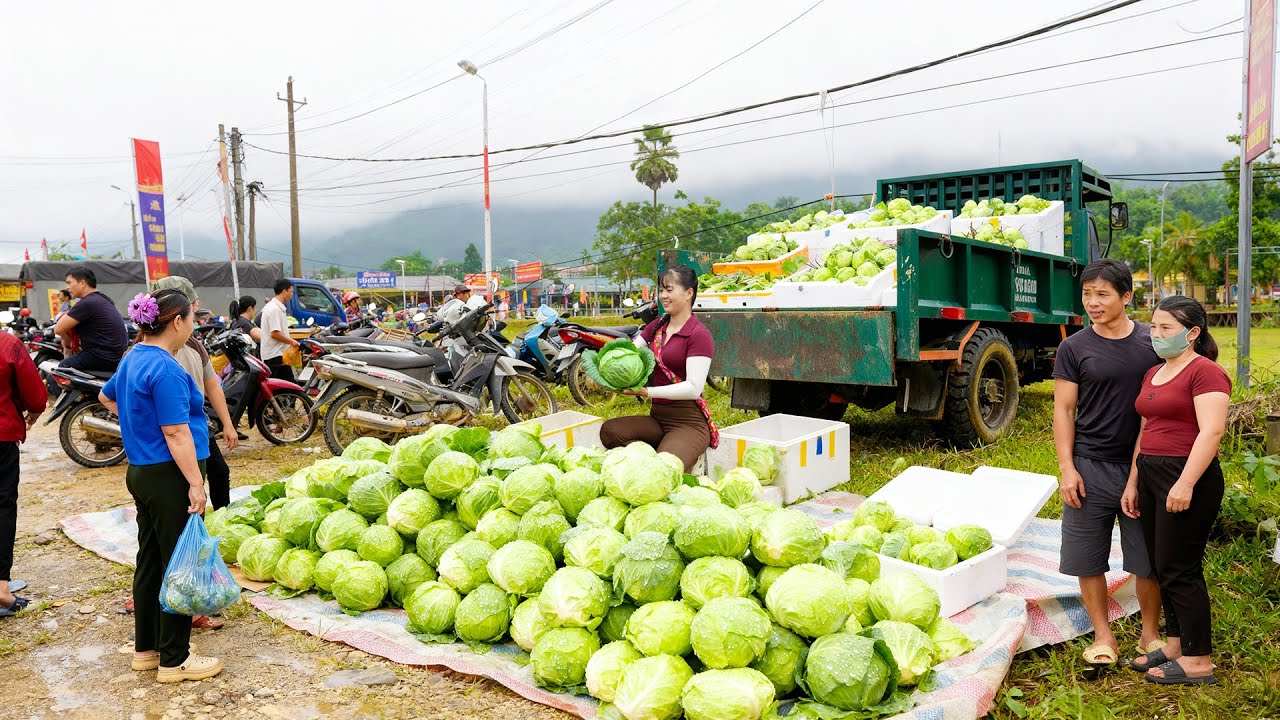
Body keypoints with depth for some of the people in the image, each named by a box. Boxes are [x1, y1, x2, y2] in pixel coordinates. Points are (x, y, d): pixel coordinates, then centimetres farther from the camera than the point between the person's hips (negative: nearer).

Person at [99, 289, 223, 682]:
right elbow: (176, 433, -23)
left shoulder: (133, 358, 10)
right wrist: (196, 483, -21)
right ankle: (174, 660, 8)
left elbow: (107, 396, 31)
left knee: (149, 561, 17)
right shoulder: (166, 369, -20)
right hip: (169, 477, -10)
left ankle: (146, 648, 28)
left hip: (141, 471, 10)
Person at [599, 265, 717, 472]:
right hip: (657, 418, 7)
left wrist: (647, 392, -24)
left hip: (689, 422, -7)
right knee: (609, 430, -21)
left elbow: (694, 388, -17)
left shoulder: (699, 334, -8)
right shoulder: (657, 326, 16)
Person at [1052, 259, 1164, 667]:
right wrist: (1066, 468, -8)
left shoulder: (1152, 342, 4)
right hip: (1091, 468, -1)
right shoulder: (1074, 348, -2)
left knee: (1149, 557, 8)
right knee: (1088, 558, 5)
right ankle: (1103, 636, 21)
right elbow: (1063, 410, -1)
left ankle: (1150, 633, 27)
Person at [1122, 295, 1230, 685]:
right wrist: (1133, 482, 18)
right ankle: (1175, 645, 26)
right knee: (1163, 566, 14)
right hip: (1152, 476, 9)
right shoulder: (1153, 375, 16)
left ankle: (1198, 661, 9)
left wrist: (1185, 483, -25)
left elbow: (1211, 431, -20)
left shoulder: (1205, 372, -11)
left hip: (1188, 480, -9)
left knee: (1179, 569, -3)